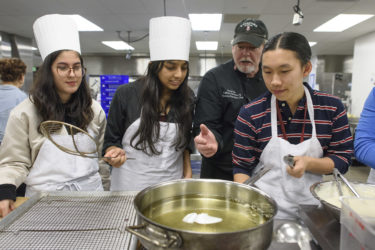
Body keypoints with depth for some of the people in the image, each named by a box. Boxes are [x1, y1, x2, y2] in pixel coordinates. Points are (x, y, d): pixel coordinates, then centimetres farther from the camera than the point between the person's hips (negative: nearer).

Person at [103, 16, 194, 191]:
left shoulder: (187, 98, -3)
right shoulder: (126, 95, -10)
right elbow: (111, 139, -2)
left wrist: (187, 172, 2)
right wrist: (114, 153, -22)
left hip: (171, 186, 2)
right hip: (129, 184, -2)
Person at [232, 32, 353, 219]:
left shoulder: (332, 108, -4)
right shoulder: (250, 114, -10)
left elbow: (343, 159, 0)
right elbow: (242, 168, -6)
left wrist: (308, 163, -19)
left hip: (311, 209, 1)